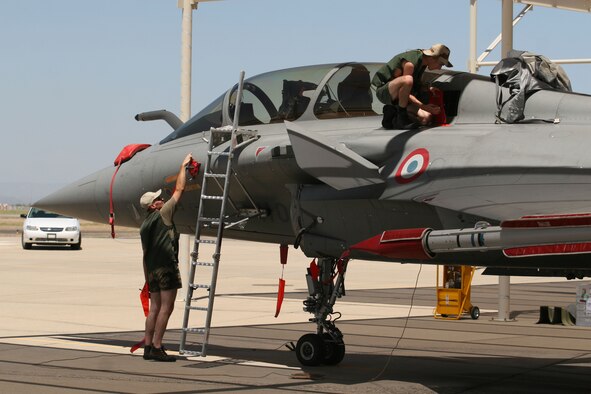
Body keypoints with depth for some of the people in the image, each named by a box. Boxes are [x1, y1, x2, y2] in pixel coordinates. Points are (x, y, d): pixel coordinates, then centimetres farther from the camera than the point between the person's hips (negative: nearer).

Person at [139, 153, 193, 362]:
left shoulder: (144, 225, 18)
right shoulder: (162, 214, -3)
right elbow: (179, 189, 0)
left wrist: (148, 278, 22)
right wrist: (183, 166, 10)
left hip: (151, 267, 8)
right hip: (166, 266, -8)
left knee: (155, 308, 10)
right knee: (166, 307, -7)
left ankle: (148, 347, 8)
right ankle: (156, 347, -11)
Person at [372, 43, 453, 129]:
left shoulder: (423, 61, 4)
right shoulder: (410, 63, -24)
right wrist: (424, 106, -28)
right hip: (384, 91, -9)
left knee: (426, 118, -8)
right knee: (407, 80, -40)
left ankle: (392, 113, 12)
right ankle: (401, 118, -24)